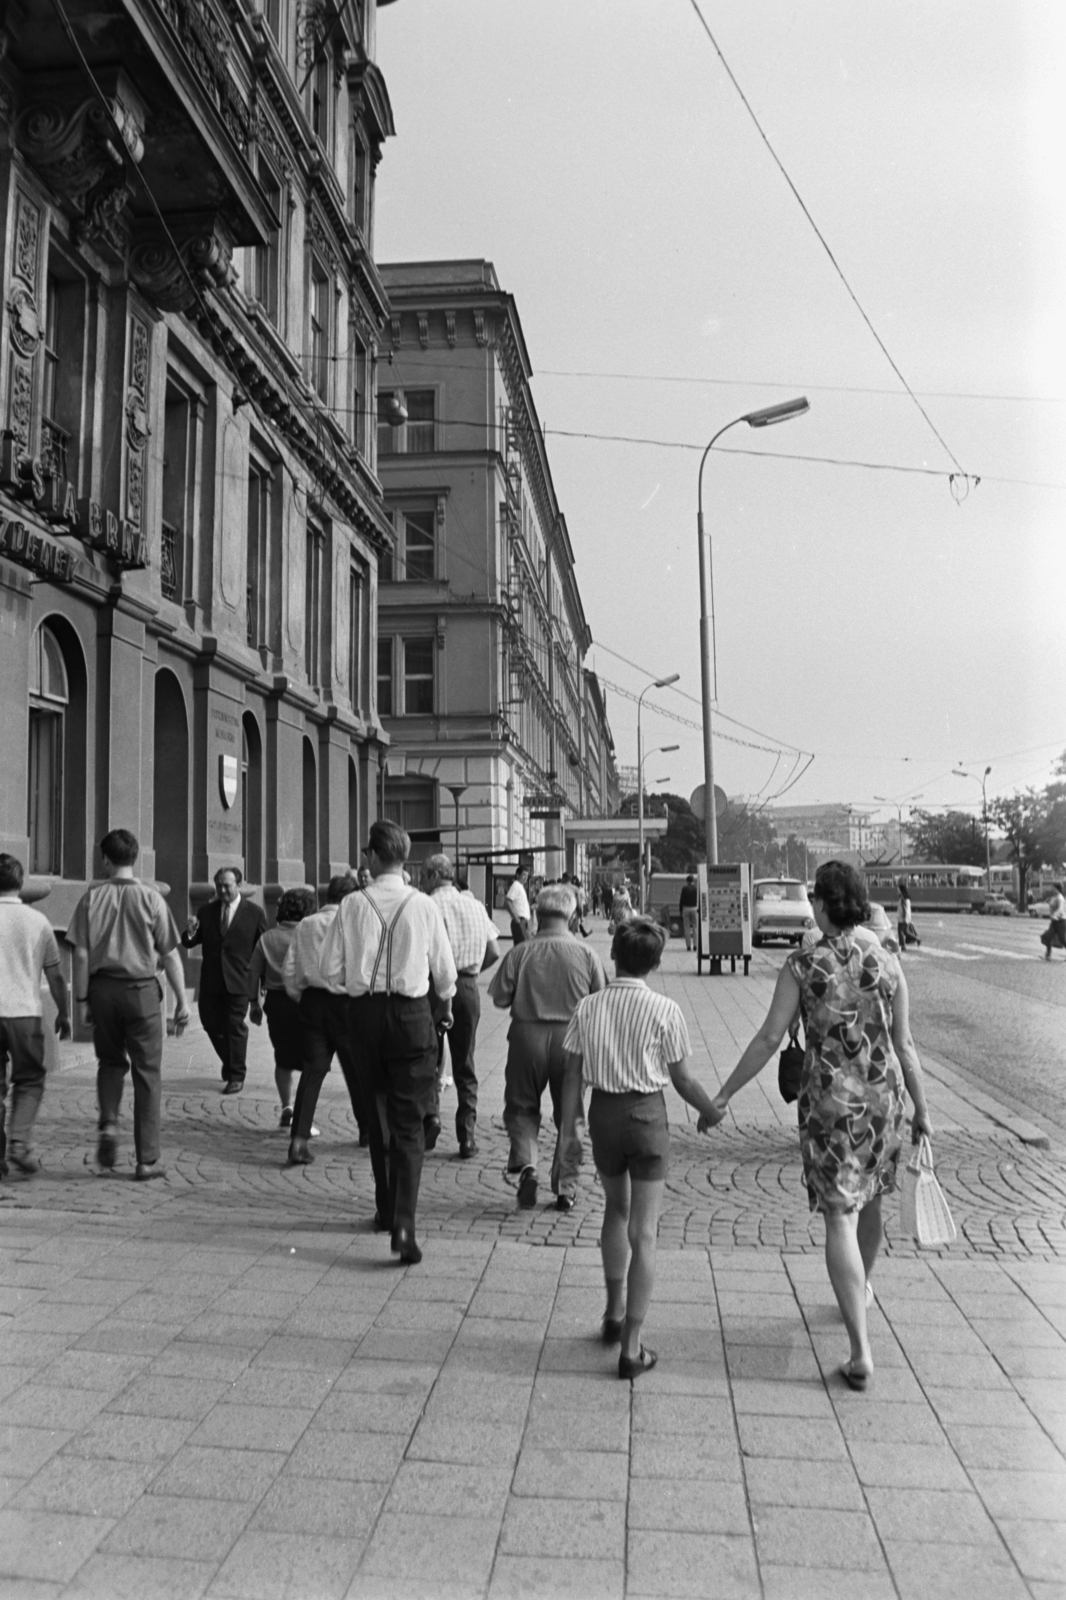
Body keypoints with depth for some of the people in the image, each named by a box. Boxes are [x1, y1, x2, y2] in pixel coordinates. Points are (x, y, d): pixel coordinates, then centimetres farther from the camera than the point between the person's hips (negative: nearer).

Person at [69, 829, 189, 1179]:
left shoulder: (92, 897, -1)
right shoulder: (151, 898, -5)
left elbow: (81, 955, -2)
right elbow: (169, 955, -4)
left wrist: (82, 999, 6)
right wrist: (182, 1001, 2)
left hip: (103, 988, 2)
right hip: (142, 989, -2)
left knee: (110, 1061, 24)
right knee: (147, 1073, 6)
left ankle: (108, 1124, 2)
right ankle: (147, 1160, 9)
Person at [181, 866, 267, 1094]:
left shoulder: (255, 912, -4)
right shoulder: (207, 910, 6)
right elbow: (190, 944, 9)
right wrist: (191, 932, -15)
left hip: (238, 981, -4)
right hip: (211, 980, 4)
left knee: (236, 1027, 0)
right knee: (211, 1023, 10)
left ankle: (236, 1076, 13)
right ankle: (230, 1063, 35)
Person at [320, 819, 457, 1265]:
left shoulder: (352, 905, -5)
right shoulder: (423, 906, -6)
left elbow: (331, 970, -2)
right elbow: (445, 969, 2)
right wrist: (446, 1007, 22)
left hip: (364, 1012, 1)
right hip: (411, 1013, -1)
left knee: (375, 1113, 18)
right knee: (409, 1123, 1)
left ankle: (387, 1208, 29)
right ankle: (403, 1224, -11)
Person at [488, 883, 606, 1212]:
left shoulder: (520, 952, -7)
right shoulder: (586, 954, -5)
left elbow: (500, 998, -3)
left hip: (527, 1035, -1)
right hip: (571, 1037, 1)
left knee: (521, 1107, 17)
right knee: (568, 1113, 14)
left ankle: (525, 1162, -5)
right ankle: (565, 1188, 18)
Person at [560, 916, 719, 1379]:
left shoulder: (588, 1007, -4)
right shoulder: (664, 1010, -12)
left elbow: (572, 1077, -1)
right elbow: (682, 1079, -5)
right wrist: (713, 1112, 12)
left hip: (603, 1113, 3)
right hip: (646, 1114, -3)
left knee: (616, 1208, 27)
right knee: (643, 1233, 4)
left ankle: (614, 1312, 37)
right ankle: (632, 1347, 7)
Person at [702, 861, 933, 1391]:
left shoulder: (802, 966, -10)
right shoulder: (886, 964, -3)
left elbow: (769, 1039, -12)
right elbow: (904, 1044, -1)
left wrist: (722, 1097, -5)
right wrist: (921, 1110, 9)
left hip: (828, 1102, -3)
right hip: (882, 1098, 3)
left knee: (840, 1217, -1)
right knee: (869, 1198, 25)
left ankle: (861, 1351, -5)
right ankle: (862, 1292, 49)